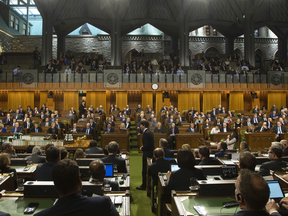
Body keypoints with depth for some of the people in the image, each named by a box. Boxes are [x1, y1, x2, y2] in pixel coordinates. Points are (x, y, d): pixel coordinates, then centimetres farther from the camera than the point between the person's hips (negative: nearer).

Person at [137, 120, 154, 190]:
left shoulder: (146, 133, -21)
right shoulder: (150, 132, 10)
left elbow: (146, 145, -25)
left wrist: (142, 148, -7)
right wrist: (143, 147, 9)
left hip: (147, 154, -10)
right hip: (151, 153, 10)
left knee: (145, 171, 1)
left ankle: (144, 186, 10)